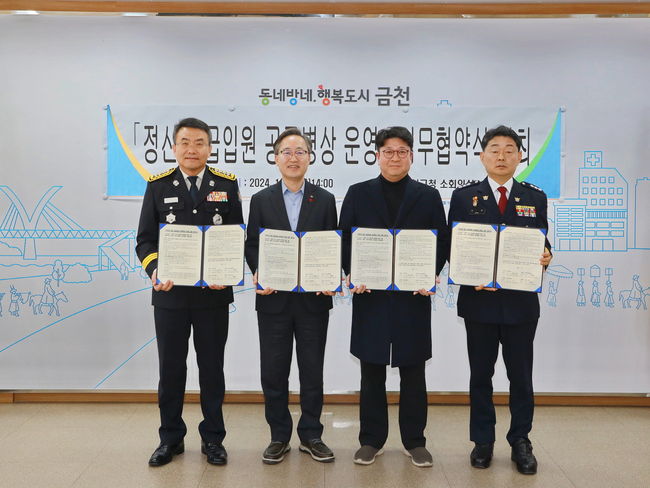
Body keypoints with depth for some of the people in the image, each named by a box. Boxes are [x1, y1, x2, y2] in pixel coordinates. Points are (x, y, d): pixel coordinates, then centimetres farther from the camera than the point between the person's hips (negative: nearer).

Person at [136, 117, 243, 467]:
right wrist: (155, 270, -16)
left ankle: (212, 438, 25)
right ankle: (171, 438, 27)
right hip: (169, 294, 1)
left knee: (212, 367, 9)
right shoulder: (158, 186, 3)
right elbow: (145, 239, 3)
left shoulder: (227, 184, 3)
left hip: (213, 294, 0)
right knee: (170, 368, 10)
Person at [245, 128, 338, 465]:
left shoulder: (324, 200, 6)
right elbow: (251, 245, 4)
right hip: (273, 299, 0)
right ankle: (279, 436, 23)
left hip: (313, 299, 0)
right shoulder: (261, 200, 7)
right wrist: (258, 273, -14)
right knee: (273, 372, 7)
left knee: (312, 371, 9)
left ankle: (310, 435, 24)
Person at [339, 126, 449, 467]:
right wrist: (352, 274, -10)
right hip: (370, 295, 0)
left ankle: (414, 441, 22)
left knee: (413, 372, 8)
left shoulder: (428, 196, 7)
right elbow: (345, 239, 5)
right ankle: (371, 440, 21)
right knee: (372, 372, 8)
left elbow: (442, 243, 5)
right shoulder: (358, 194, 7)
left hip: (414, 295, 0)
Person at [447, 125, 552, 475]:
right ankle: (482, 441, 24)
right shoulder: (464, 197, 2)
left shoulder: (535, 198, 7)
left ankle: (520, 441, 25)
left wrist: (544, 257, -15)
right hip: (479, 300, -1)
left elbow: (542, 245, 7)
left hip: (521, 301, 1)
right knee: (481, 374, 10)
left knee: (521, 376, 9)